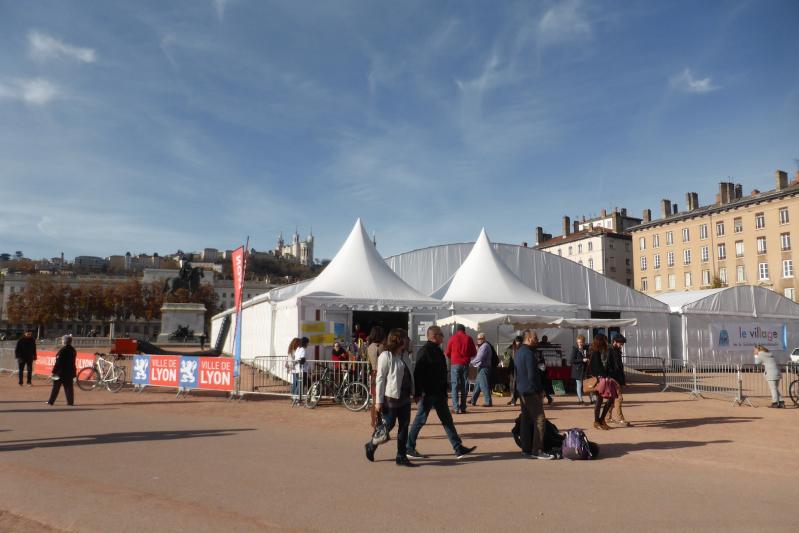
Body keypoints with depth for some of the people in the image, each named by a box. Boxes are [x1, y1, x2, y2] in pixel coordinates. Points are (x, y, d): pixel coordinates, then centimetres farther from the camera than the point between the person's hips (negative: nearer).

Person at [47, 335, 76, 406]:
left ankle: (51, 401, 11)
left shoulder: (63, 350, -16)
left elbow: (58, 362, -17)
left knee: (56, 387, 5)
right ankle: (70, 402, 6)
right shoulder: (73, 350, 5)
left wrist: (54, 371, -13)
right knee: (69, 387, 8)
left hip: (61, 371, -6)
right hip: (70, 372, 6)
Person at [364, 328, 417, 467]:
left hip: (404, 397, 7)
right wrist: (378, 400, -15)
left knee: (404, 426, 7)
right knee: (389, 425, 2)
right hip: (391, 397, -7)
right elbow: (380, 379, -13)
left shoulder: (404, 355, 11)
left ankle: (401, 457, 15)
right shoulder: (386, 356, -12)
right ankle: (371, 446, 25)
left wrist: (413, 392, 12)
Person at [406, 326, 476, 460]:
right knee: (420, 420, 2)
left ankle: (459, 449, 13)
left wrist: (445, 388, 20)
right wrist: (417, 393, -23)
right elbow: (417, 373, -21)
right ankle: (409, 448, 15)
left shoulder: (437, 350, 13)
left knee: (447, 420, 9)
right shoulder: (424, 351, -16)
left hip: (438, 393, 9)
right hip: (427, 393, -9)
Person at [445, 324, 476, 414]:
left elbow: (447, 353, 3)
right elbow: (474, 353, 6)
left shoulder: (453, 338, 0)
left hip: (455, 364, -1)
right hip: (465, 364, 2)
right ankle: (463, 408, 7)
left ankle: (456, 408, -7)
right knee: (464, 386, 8)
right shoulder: (469, 338, 3)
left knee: (455, 385, 0)